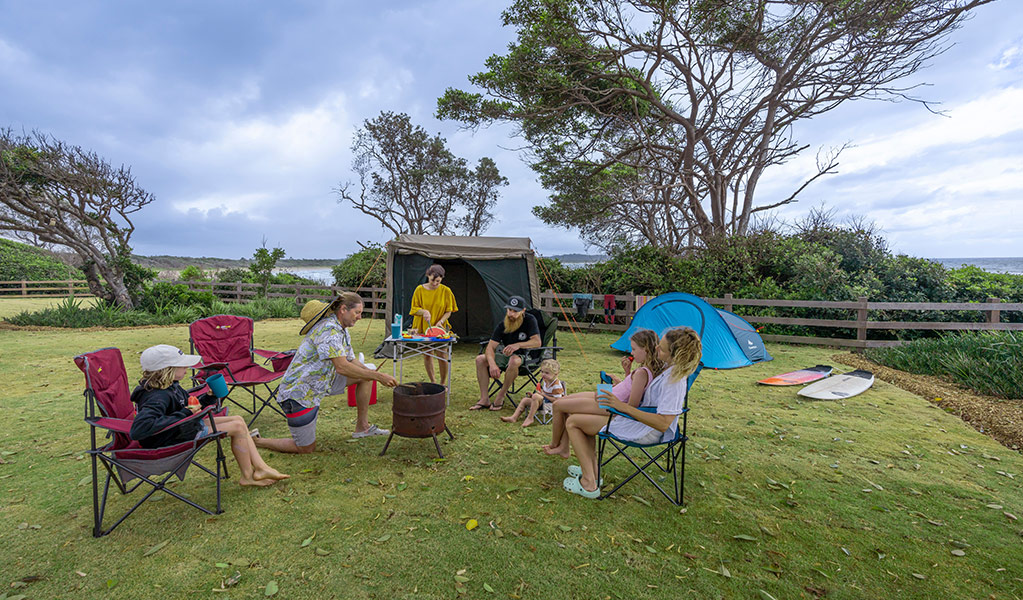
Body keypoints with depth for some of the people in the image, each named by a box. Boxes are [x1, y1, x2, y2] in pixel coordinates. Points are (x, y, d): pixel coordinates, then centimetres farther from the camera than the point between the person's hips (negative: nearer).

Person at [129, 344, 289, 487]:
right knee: (238, 427, -13)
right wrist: (183, 414, -35)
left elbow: (191, 408, 15)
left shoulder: (171, 386, 2)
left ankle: (260, 468, 4)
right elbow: (137, 430, -41)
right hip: (176, 439, -10)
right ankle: (247, 476, 4)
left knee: (238, 420, 6)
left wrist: (210, 397, -3)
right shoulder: (157, 398, -29)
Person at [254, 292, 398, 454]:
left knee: (366, 376, 2)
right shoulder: (329, 329, -24)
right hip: (298, 393, -9)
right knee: (306, 448, 2)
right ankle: (256, 441, 19)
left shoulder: (343, 331, 7)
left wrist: (377, 375, -3)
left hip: (320, 382, 9)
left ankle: (362, 427, 9)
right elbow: (342, 367, -31)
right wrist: (378, 376, -26)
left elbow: (352, 362, 12)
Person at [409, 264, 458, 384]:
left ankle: (443, 383, 12)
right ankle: (432, 381, 24)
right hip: (422, 327, 1)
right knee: (427, 355, 7)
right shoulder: (420, 289, -3)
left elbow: (448, 311, 0)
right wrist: (424, 311, -20)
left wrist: (441, 321, -16)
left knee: (442, 355, -6)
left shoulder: (446, 291, -4)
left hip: (440, 328, -1)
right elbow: (414, 309, 1)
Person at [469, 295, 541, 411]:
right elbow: (490, 347, -13)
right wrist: (492, 364, -32)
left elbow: (537, 342, -22)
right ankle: (484, 399, -15)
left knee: (514, 361, -40)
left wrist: (518, 345, -37)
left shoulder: (529, 320, -13)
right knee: (480, 359, -15)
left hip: (526, 355, -5)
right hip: (506, 354, 5)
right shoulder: (502, 325, -5)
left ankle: (501, 396, -23)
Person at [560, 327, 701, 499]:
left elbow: (663, 424, -32)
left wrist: (623, 407, -33)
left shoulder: (673, 379, -28)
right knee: (585, 415, 22)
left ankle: (588, 483, -3)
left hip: (645, 432, -10)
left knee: (572, 422, -6)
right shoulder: (671, 368, 1)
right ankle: (591, 470, 20)